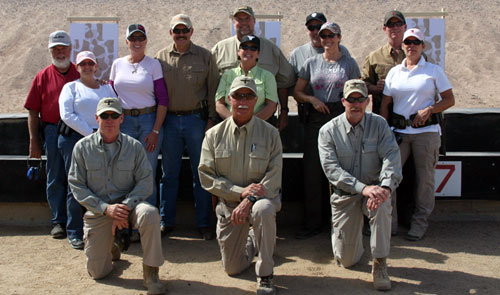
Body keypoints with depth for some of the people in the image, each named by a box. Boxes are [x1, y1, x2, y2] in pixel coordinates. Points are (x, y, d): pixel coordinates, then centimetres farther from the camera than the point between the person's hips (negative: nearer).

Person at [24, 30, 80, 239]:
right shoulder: (43, 77, 8)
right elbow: (33, 112, 7)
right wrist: (34, 141, 1)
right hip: (53, 131, 0)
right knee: (55, 179, 4)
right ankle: (58, 221, 14)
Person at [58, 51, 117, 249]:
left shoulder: (106, 88, 19)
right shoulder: (71, 87, 10)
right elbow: (66, 114, -3)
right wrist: (90, 132, -10)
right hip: (74, 138, -2)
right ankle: (75, 233, 5)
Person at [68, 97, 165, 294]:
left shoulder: (134, 146, -2)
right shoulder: (83, 147, -2)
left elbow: (145, 182, -6)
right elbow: (77, 187, -4)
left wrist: (125, 206, -22)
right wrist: (106, 208, -17)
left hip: (128, 204, -1)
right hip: (97, 212, 1)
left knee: (149, 213, -36)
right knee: (97, 272, 0)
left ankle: (151, 272, -19)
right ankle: (110, 248, 37)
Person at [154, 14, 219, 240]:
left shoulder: (205, 56, 3)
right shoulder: (161, 57, 7)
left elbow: (213, 90, 3)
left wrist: (211, 119, -4)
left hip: (197, 119, -1)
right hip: (169, 120, 1)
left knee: (201, 173, 5)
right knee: (169, 173, 8)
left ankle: (204, 223, 14)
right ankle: (166, 221, 19)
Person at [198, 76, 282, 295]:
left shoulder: (270, 133, -5)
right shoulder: (214, 135, -2)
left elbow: (274, 176, -12)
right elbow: (206, 176, -6)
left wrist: (250, 200, -26)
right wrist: (240, 191, -19)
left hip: (262, 197, -2)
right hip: (228, 204, 2)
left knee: (263, 209, -40)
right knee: (232, 269, 6)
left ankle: (265, 275, -19)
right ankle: (251, 241, 42)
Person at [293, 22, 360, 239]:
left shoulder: (350, 64, 8)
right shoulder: (311, 63, 12)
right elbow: (297, 92, 14)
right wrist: (312, 99, -5)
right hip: (316, 121, 2)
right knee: (312, 171, -1)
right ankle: (312, 223, 7)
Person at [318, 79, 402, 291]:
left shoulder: (379, 124, -1)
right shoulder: (328, 131, -6)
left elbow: (391, 157, -14)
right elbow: (331, 169, -16)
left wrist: (386, 186, -33)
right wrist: (362, 188, -29)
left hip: (373, 189, 1)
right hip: (345, 195, 0)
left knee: (381, 204, -37)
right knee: (346, 261, -3)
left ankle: (379, 263, -19)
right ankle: (353, 239, 35)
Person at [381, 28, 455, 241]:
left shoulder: (434, 70, 6)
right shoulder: (394, 72, 13)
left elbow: (449, 100, 5)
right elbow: (385, 104, 11)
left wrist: (429, 109, -11)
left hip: (426, 130, -2)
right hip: (398, 131, 2)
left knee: (424, 177, 1)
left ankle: (420, 222, 16)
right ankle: (389, 221, 8)